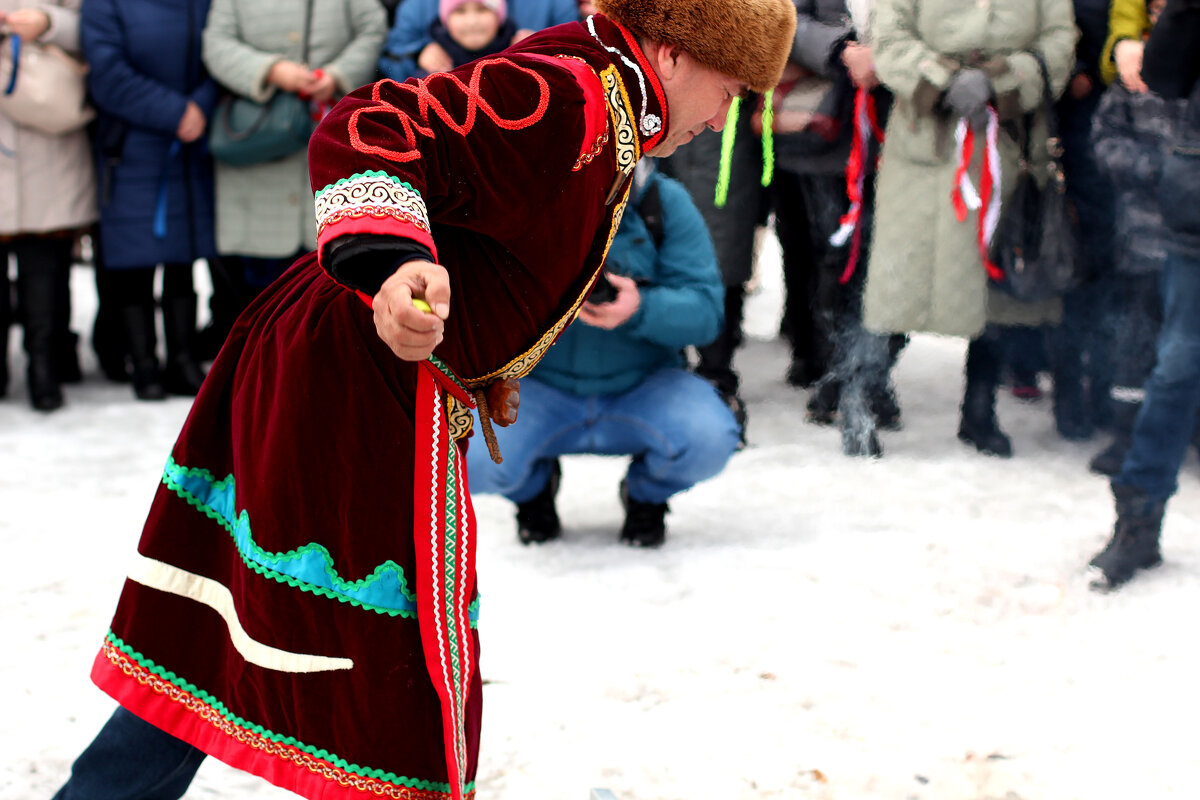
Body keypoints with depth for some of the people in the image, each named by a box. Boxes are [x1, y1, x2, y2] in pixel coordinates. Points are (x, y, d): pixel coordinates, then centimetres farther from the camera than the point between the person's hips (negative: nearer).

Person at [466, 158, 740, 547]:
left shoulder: (664, 203, -7)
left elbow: (706, 308, -12)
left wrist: (642, 309, -32)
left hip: (643, 387, 0)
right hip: (538, 387, 0)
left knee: (707, 442, -30)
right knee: (473, 459, -29)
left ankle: (646, 495, 10)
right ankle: (533, 487, 13)